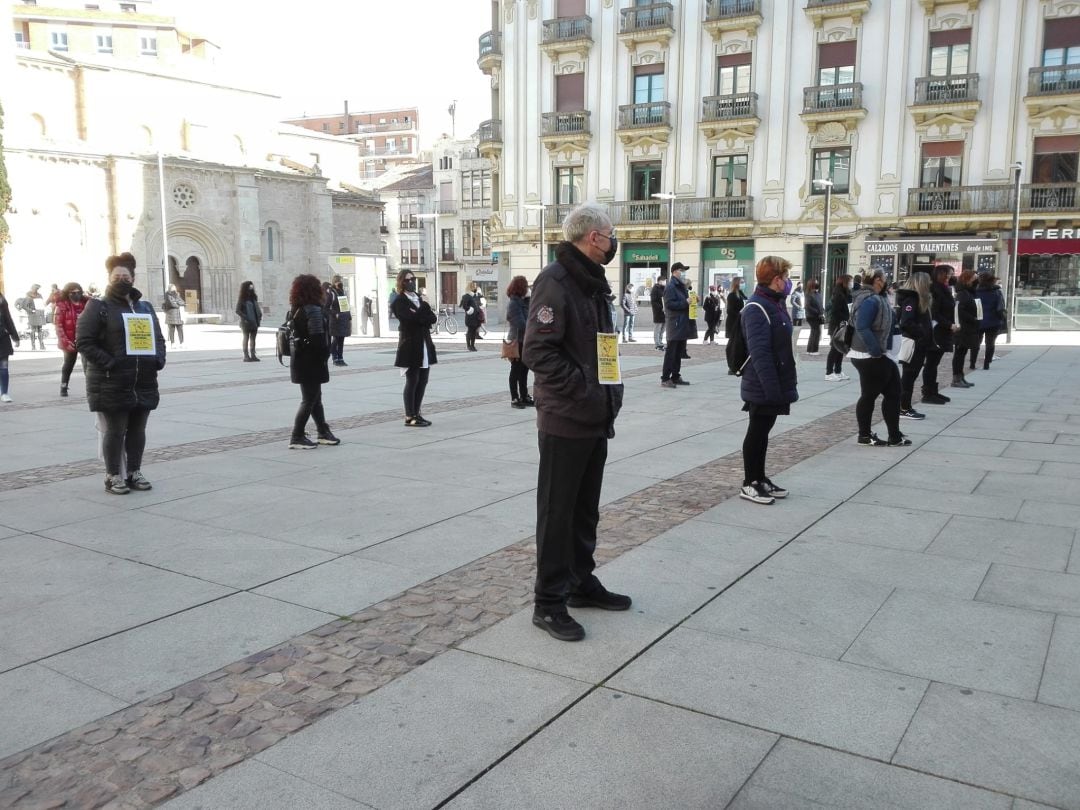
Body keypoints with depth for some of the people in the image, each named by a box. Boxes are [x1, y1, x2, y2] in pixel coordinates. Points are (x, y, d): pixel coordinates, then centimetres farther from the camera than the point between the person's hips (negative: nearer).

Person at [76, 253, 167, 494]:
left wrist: (159, 359, 2)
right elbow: (84, 341, -8)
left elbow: (159, 338, 21)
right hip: (111, 383, -5)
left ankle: (135, 472, 22)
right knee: (114, 431, 0)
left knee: (137, 431, 11)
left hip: (144, 382, 5)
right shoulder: (98, 307, -2)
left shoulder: (145, 306, 15)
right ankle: (113, 476, 10)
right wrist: (108, 363, -17)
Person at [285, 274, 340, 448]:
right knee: (309, 399, -1)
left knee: (315, 397, 17)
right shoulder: (313, 310, -17)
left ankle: (323, 432, 26)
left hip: (299, 360, 9)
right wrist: (325, 356, -10)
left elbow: (296, 334, 11)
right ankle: (297, 437, 1)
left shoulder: (295, 310, 9)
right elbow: (318, 339, -22)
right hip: (311, 362, -9)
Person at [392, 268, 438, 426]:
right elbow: (413, 318, -21)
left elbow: (432, 318, 5)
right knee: (412, 381, -4)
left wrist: (422, 316, -12)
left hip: (425, 345, 7)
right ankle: (409, 417, 1)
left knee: (422, 381, 7)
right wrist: (425, 307, -7)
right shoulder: (399, 301, -5)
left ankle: (416, 414, 15)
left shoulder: (419, 299, 18)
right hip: (411, 346, -7)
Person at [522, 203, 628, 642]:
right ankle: (549, 601, 11)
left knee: (586, 507, 18)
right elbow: (538, 351, -22)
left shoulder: (593, 281, 15)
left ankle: (581, 582, 32)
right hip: (565, 420, -9)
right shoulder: (555, 280, -15)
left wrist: (609, 393, 11)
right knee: (557, 511, 0)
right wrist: (585, 392, -21)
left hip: (595, 419, 9)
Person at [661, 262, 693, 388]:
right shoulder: (670, 287, -11)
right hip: (675, 324, -10)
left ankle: (676, 377, 20)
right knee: (671, 352, -7)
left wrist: (691, 300, 11)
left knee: (679, 353, 13)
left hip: (683, 325, 10)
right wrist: (685, 303, -20)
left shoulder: (682, 287, 20)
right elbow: (669, 304, -21)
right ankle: (665, 378, -5)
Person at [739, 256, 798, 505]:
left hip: (774, 385, 9)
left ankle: (760, 478, 26)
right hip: (762, 388, -9)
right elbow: (759, 352, -25)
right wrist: (771, 388, -27)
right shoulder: (756, 309, -20)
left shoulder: (776, 304, 12)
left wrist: (780, 386, 15)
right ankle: (749, 484, 12)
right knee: (756, 433, 1)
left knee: (763, 432, 16)